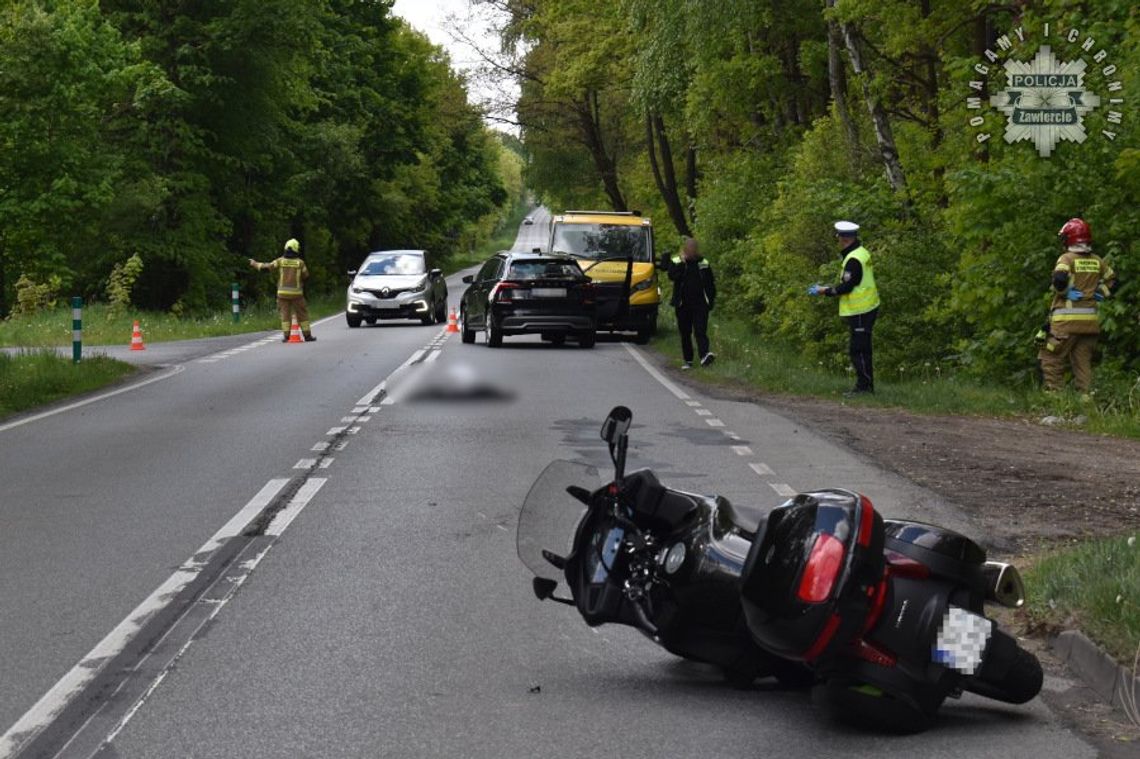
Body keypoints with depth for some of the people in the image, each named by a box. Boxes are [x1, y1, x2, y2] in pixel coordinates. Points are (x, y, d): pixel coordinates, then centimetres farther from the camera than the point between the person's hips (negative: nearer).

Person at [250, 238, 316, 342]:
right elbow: (306, 276, 6)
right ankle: (307, 335, 7)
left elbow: (266, 267, 4)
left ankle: (286, 336, 0)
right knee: (302, 314, 6)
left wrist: (255, 264, 18)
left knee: (285, 314, 6)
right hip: (296, 293, -1)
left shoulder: (280, 261, -1)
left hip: (283, 293, 1)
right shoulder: (300, 262, -3)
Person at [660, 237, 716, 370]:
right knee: (685, 333, 7)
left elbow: (711, 284, 12)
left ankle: (705, 356, -28)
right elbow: (672, 275, -19)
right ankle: (688, 360, 15)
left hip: (700, 304, -1)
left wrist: (711, 301, 6)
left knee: (700, 331, -13)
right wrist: (682, 262, -21)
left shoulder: (703, 263, 6)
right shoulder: (676, 262, 1)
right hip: (683, 305, 1)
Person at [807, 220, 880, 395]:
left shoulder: (854, 260, -20)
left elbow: (847, 286, -22)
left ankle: (864, 385, -3)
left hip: (860, 312, -10)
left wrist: (825, 291, -12)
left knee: (858, 349, -6)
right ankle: (865, 385, 19)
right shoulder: (861, 253, 13)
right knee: (861, 349, 14)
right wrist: (829, 288, 15)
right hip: (864, 308, 10)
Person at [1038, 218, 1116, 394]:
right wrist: (1099, 294, 15)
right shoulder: (1097, 261, 10)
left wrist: (1065, 292, -6)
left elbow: (1060, 279, -24)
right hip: (1090, 319, 6)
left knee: (1052, 359, 2)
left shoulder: (1067, 258, -7)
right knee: (1083, 362, 10)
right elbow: (1112, 280, 19)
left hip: (1067, 319, -6)